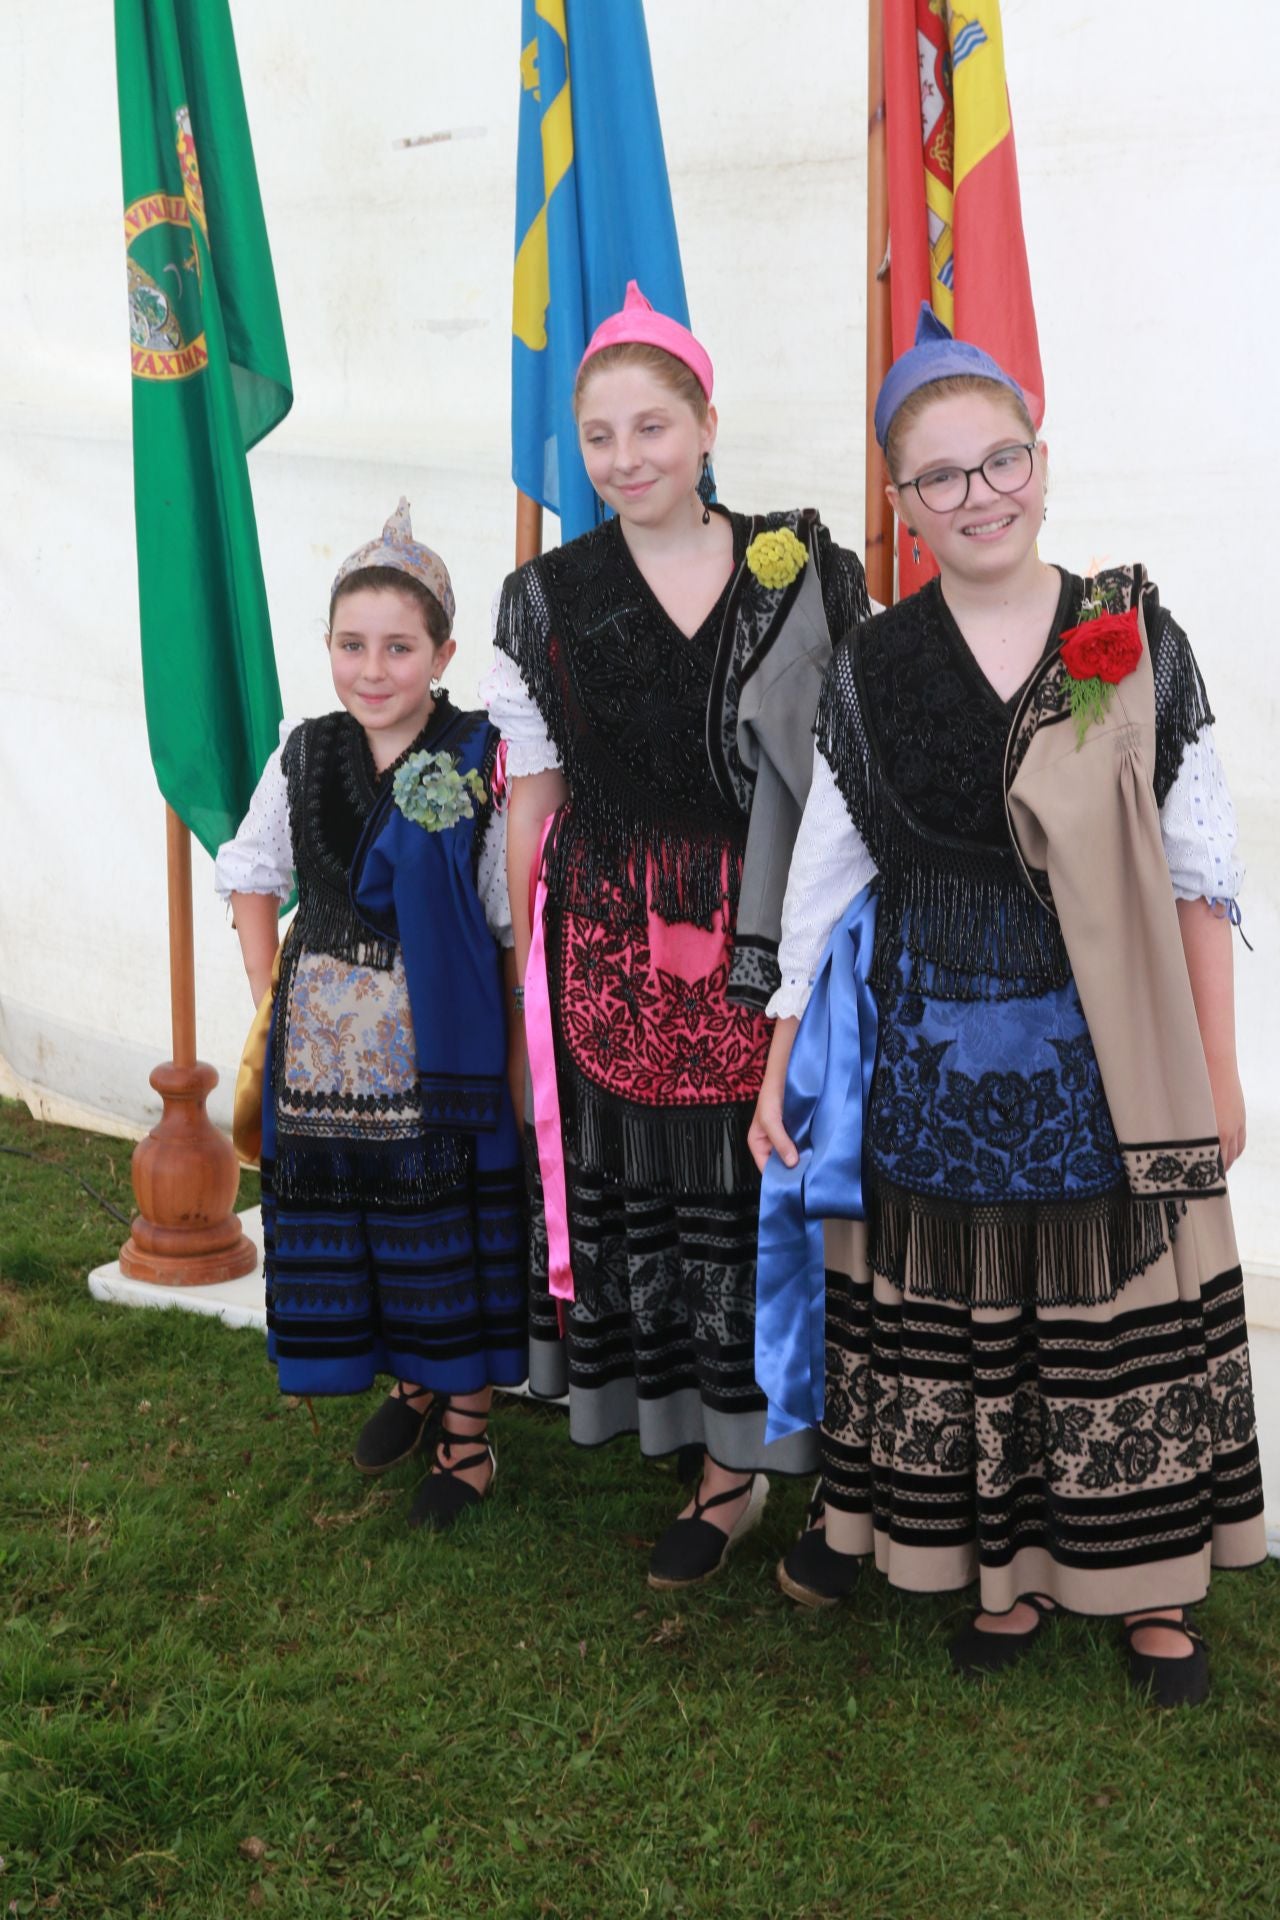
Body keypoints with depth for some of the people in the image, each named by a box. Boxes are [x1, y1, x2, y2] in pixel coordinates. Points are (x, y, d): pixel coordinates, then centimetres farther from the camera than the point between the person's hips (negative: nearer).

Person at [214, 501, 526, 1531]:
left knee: (451, 1226, 4)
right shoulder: (305, 758, 2)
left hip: (442, 1042, -4)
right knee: (344, 1218, 14)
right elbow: (251, 874, 16)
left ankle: (467, 1435, 22)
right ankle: (410, 1387, 38)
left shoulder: (481, 764, -11)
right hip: (325, 1041, 4)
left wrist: (523, 1047, -12)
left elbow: (516, 918, -8)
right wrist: (269, 993, 7)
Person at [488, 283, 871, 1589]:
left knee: (773, 1183, 0)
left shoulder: (802, 572, 3)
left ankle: (828, 1460, 18)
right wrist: (525, 963, 1)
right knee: (642, 1191, 5)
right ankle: (726, 1472, 21)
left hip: (767, 940, -1)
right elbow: (531, 797, 5)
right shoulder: (549, 599, 6)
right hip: (612, 950, 1)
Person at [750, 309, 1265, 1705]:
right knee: (959, 1313, 9)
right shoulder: (871, 672, 1)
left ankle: (1149, 1582, 23)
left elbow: (1201, 869, 2)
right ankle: (1002, 1569, 27)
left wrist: (1217, 1064, 0)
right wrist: (782, 1070, 3)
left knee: (1118, 1311, 6)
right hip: (935, 1050, 1)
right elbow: (823, 881, 5)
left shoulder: (1134, 641, -1)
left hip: (1110, 1046, -1)